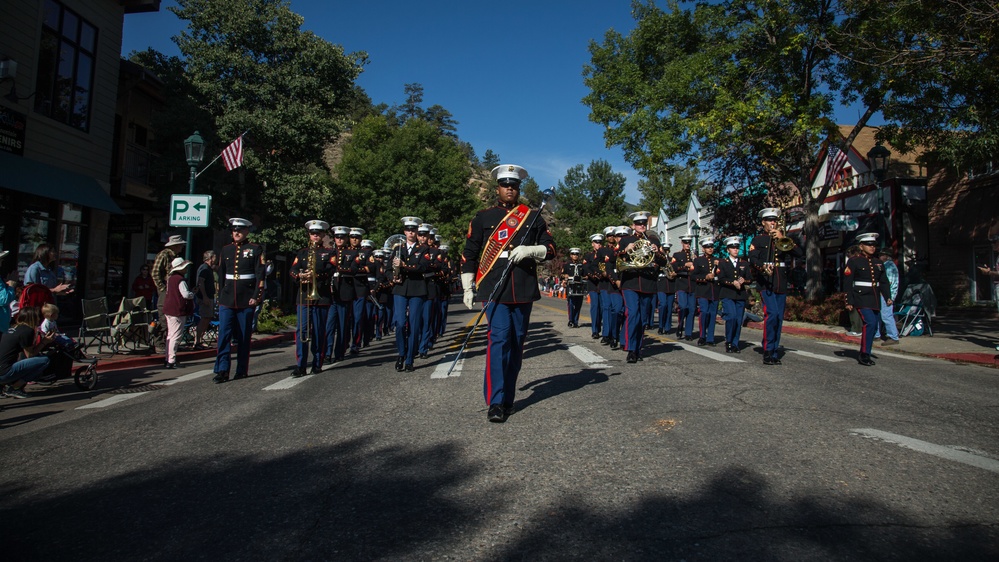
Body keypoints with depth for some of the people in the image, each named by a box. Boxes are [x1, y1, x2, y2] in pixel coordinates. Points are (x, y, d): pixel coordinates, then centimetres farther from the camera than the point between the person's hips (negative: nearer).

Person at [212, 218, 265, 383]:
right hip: (227, 300, 3)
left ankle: (242, 370, 13)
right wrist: (220, 296, 10)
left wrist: (256, 296, -10)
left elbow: (260, 275, -3)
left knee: (244, 337, 4)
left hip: (246, 301, -3)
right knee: (224, 334, -6)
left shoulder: (255, 249, 1)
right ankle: (222, 370, -4)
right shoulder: (226, 250, 12)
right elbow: (221, 275, 15)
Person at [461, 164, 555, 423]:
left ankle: (508, 397, 21)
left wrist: (529, 251, -11)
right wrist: (468, 288, 4)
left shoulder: (533, 217, 13)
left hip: (524, 289, 3)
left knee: (517, 341, 8)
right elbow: (469, 253, 10)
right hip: (494, 288, -2)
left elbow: (550, 248, 10)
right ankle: (496, 402, -10)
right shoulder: (483, 217, 9)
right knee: (499, 338, -13)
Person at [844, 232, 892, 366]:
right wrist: (849, 302, -11)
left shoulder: (878, 263, 15)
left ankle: (864, 355, 17)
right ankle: (864, 355, -12)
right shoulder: (854, 262, -3)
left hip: (875, 300, 7)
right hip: (861, 298, -6)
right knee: (870, 322, -19)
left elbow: (884, 282, 15)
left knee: (873, 325, 7)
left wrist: (888, 297, 0)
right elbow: (848, 283, -6)